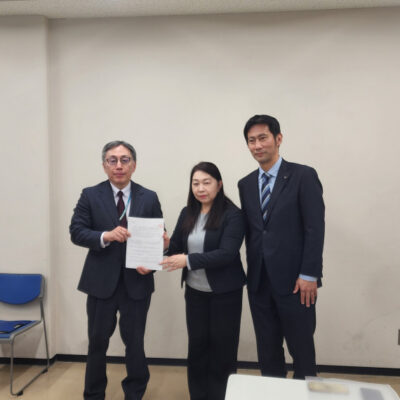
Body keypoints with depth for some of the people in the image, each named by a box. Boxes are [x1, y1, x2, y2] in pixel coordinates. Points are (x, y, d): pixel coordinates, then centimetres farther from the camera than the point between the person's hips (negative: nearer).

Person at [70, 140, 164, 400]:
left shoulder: (149, 198, 1)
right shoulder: (90, 195, -1)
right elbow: (76, 232, -7)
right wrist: (106, 236, -24)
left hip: (137, 282, 0)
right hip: (101, 281, 0)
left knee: (135, 342, 13)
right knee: (97, 342, 15)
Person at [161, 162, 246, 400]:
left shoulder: (232, 215, -13)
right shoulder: (187, 214, 4)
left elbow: (226, 254, -23)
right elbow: (176, 247, 4)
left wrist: (189, 260, -29)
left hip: (225, 292, -4)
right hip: (195, 291, 5)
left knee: (222, 348, 10)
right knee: (197, 345, 15)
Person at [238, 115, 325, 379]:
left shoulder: (303, 176, -6)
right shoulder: (246, 184, 10)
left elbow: (315, 228, -10)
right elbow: (250, 230, 10)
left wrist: (309, 275, -14)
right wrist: (252, 271, 5)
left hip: (294, 281, -4)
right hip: (259, 281, 5)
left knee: (302, 350, 9)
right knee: (267, 351, 15)